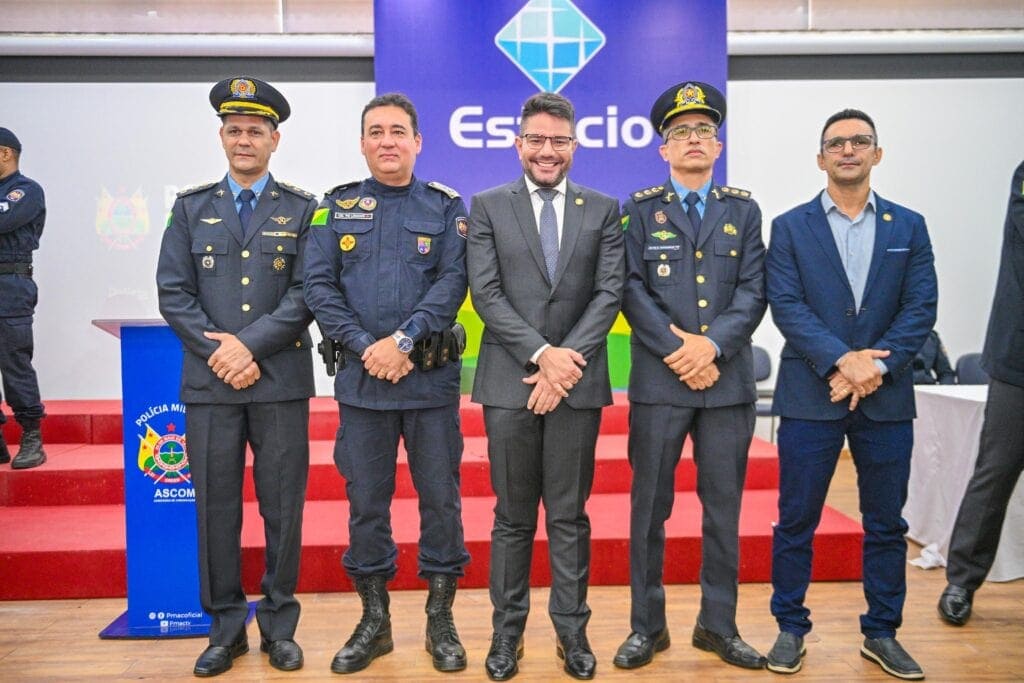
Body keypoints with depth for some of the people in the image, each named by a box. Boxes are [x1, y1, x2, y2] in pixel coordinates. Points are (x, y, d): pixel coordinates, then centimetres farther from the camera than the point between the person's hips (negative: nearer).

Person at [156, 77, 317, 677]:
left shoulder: (303, 210, 6)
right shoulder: (191, 207, 11)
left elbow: (307, 294, -4)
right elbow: (173, 292, 4)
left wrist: (250, 345, -13)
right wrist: (217, 351, -8)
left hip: (282, 381, -1)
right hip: (210, 381, 2)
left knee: (283, 508, 5)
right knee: (215, 508, 7)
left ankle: (279, 626, 20)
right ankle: (227, 628, 22)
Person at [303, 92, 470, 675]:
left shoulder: (446, 206, 5)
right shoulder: (337, 206, 9)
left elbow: (452, 282, -5)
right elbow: (319, 285, 1)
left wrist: (404, 340, -17)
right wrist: (363, 346, -11)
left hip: (431, 377, -1)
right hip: (361, 379, 2)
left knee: (440, 497, 6)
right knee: (366, 501, 9)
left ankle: (441, 619, 22)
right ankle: (375, 621, 25)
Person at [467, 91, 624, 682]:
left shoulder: (603, 209, 8)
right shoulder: (488, 207, 6)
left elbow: (609, 293, 0)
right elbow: (487, 294, -4)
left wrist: (567, 360, -13)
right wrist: (542, 354, -14)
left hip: (577, 382, 1)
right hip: (509, 383, 0)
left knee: (570, 517, 9)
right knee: (513, 517, 9)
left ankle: (572, 629, 22)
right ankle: (508, 630, 22)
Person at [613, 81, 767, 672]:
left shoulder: (743, 210, 12)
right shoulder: (640, 209, 7)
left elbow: (754, 290, 1)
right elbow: (632, 290, -3)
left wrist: (711, 344, -13)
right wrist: (676, 350, -13)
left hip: (728, 380, 2)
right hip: (659, 380, -2)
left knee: (724, 507, 9)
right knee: (650, 507, 5)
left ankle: (719, 624, 23)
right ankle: (647, 626, 18)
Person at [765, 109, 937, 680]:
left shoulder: (909, 226, 9)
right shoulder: (790, 227, 4)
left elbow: (921, 308, 1)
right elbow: (786, 306, -7)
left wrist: (877, 364, -14)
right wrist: (842, 360, -18)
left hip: (887, 397, 2)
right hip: (810, 395, -2)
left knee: (886, 523, 11)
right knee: (796, 520, 4)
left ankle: (882, 633, 26)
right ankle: (791, 628, 20)